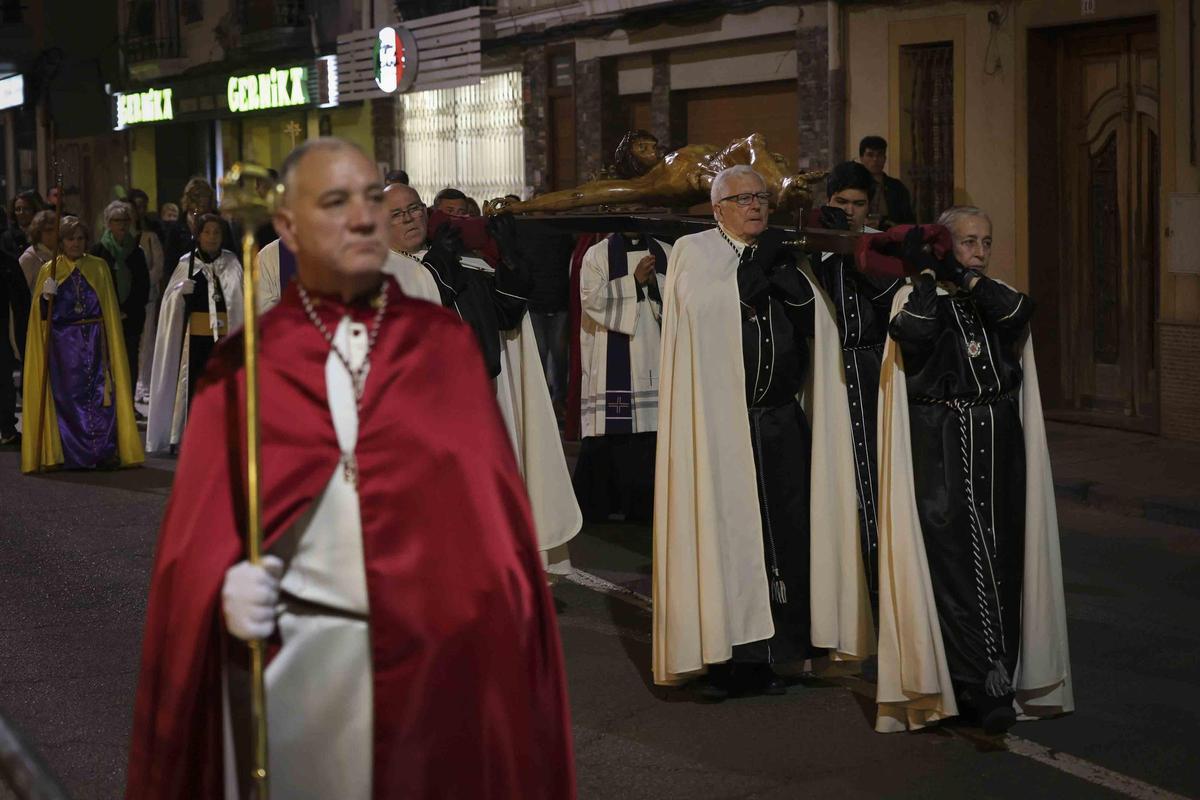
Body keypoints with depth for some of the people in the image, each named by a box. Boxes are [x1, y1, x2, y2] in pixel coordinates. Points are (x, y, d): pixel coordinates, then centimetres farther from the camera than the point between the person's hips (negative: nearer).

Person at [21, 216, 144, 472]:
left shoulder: (99, 268, 9)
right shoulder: (49, 270, 7)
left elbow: (110, 308, 11)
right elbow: (42, 316, 5)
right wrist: (46, 297, -15)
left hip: (94, 343, 0)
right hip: (63, 344, 0)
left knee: (100, 395, -7)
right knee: (68, 396, -2)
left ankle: (105, 452, -4)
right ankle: (74, 455, 4)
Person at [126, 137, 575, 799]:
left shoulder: (444, 342, 5)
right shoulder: (242, 365, 3)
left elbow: (490, 500, 1)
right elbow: (201, 522, 0)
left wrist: (501, 633, -8)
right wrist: (226, 590, -20)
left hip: (439, 653, 1)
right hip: (294, 658, 0)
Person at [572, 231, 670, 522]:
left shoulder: (666, 254, 13)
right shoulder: (596, 255, 6)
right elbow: (591, 298, -8)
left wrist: (656, 282, -12)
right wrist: (635, 281, -13)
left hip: (653, 364, 3)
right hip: (611, 364, -2)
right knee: (607, 433, -7)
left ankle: (645, 506, 5)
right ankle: (595, 503, 4)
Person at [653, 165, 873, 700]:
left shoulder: (781, 256, 16)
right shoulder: (693, 252, 3)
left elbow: (815, 320, 2)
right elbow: (707, 309, -15)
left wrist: (780, 266, -9)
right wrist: (757, 263, -8)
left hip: (781, 420, 5)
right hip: (718, 420, -5)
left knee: (785, 534, 3)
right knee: (720, 535, -5)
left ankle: (766, 655, 11)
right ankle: (719, 660, 1)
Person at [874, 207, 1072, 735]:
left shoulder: (999, 297, 12)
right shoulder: (917, 298, 2)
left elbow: (1017, 315, -13)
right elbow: (913, 333, -22)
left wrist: (963, 275, -12)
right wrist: (929, 272, -11)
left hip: (999, 448, 4)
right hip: (940, 451, -4)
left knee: (1001, 561, 1)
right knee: (955, 562, -10)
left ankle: (999, 680, 9)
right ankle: (984, 689, -8)